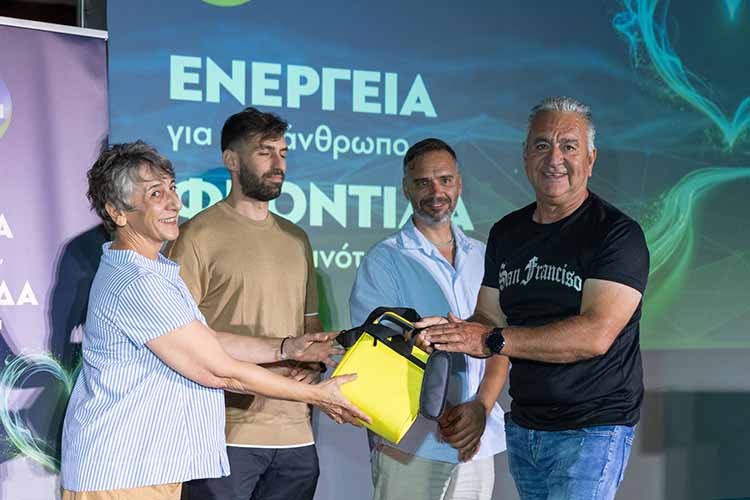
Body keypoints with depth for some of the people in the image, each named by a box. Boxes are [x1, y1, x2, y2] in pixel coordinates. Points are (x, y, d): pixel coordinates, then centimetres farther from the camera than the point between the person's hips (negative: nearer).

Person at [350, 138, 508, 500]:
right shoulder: (384, 261, -3)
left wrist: (481, 406, -12)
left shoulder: (482, 259, 9)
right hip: (410, 445, -4)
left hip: (479, 442, 4)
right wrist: (442, 414, -17)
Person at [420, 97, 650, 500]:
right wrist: (447, 332, -13)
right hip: (522, 426, 6)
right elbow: (488, 321, 10)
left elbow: (596, 335, -23)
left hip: (593, 427, -6)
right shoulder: (507, 232, 10)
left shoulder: (618, 234, -12)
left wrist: (491, 340, -23)